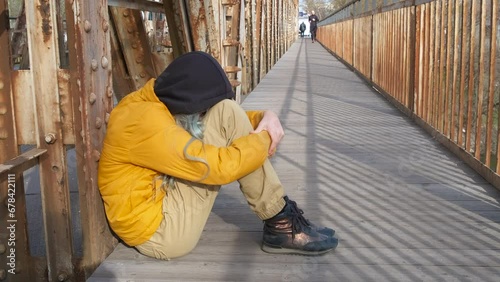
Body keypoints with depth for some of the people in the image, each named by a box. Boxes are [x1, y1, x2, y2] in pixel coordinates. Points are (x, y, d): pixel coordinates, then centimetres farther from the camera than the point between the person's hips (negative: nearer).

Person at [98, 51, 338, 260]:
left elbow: (222, 122, 13)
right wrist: (265, 139, -13)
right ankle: (281, 223, -11)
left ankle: (279, 221, 0)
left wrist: (264, 118, -7)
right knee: (225, 114, -19)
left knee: (225, 116, 1)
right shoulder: (144, 122, -25)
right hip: (158, 232, -10)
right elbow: (217, 166, -28)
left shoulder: (167, 102, 4)